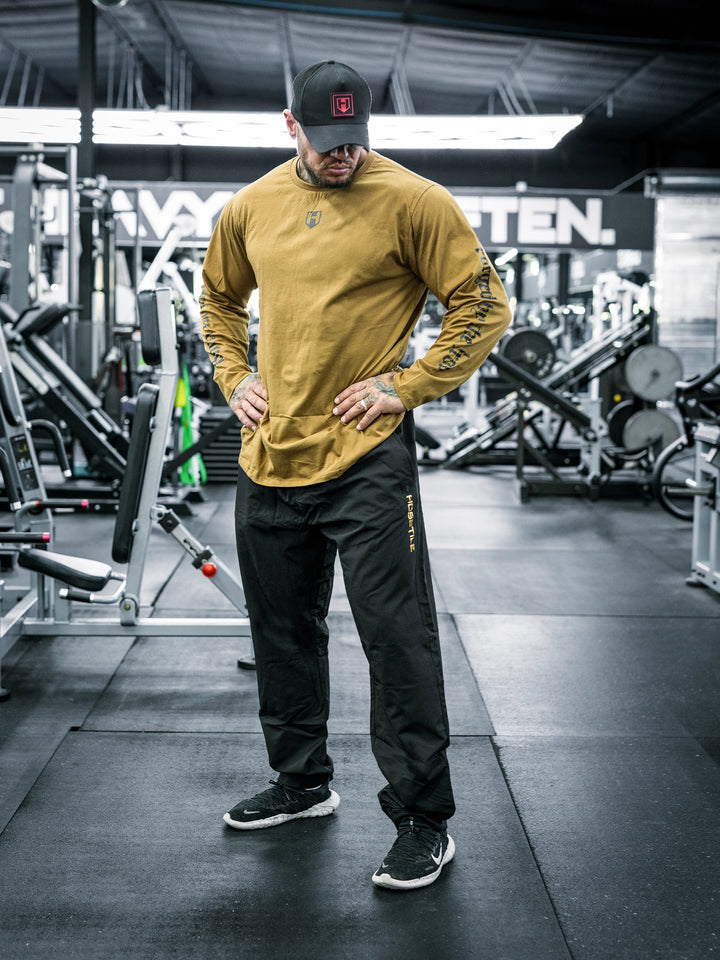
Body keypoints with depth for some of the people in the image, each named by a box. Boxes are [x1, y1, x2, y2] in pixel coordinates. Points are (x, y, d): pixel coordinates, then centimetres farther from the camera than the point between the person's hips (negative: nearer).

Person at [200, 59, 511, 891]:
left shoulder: (412, 201, -8)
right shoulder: (251, 208, 7)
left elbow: (483, 307, -7)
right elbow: (218, 299, 24)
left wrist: (407, 385, -11)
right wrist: (233, 378, 10)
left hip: (366, 458, -6)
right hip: (269, 458, 6)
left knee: (397, 641, -3)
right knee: (283, 633, 18)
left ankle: (424, 821, 9)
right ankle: (302, 783, 36)